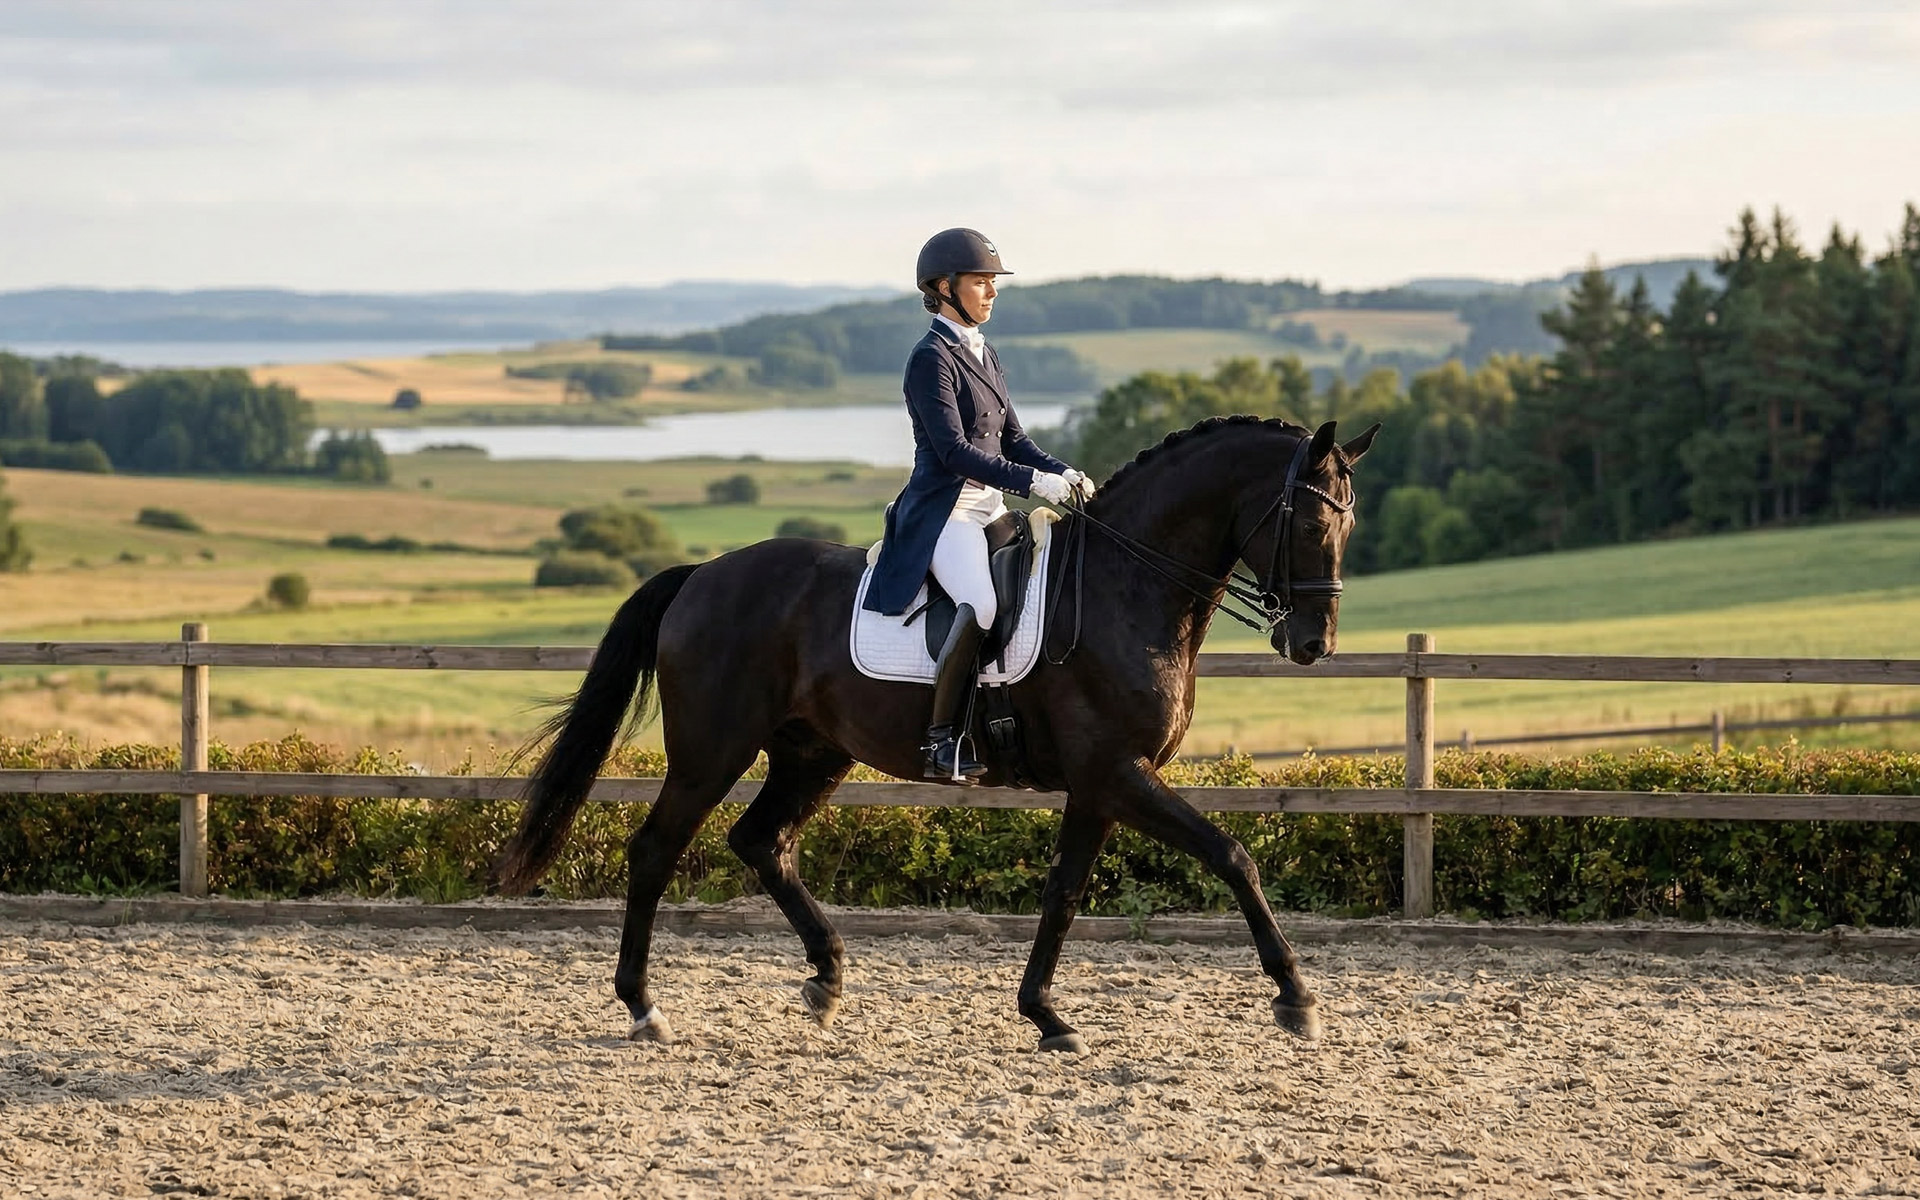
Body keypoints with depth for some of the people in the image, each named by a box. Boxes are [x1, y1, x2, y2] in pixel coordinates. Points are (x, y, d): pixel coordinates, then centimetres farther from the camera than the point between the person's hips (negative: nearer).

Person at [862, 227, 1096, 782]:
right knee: (980, 605, -33)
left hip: (990, 507, 9)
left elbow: (1012, 439, 18)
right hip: (944, 511, -9)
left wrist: (1063, 472, 0)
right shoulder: (931, 358, -9)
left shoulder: (983, 355, 17)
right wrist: (1033, 481, -23)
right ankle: (940, 740, -27)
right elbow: (954, 451, -17)